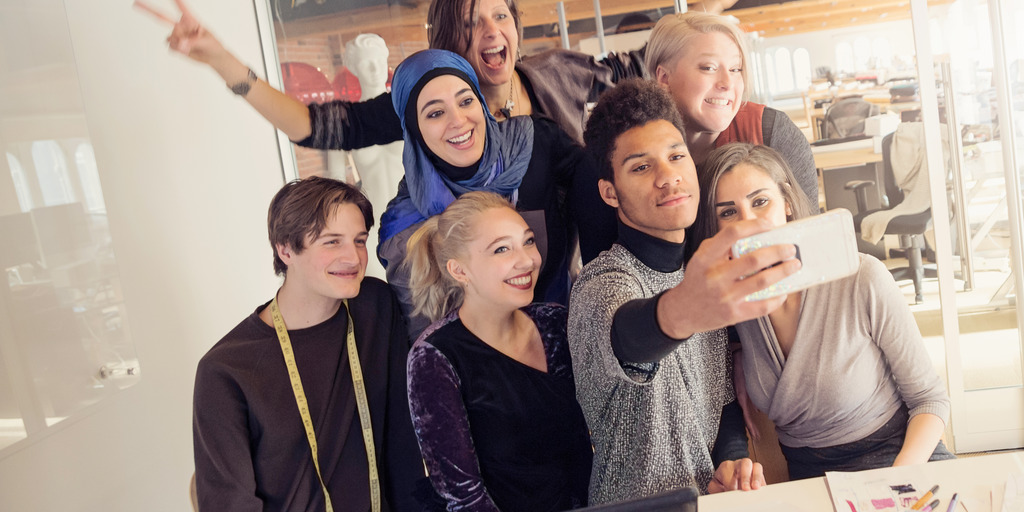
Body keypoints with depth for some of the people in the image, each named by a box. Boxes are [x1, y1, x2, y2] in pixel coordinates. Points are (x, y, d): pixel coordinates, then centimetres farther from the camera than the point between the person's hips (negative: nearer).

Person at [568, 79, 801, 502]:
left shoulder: (700, 275, 7)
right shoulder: (603, 284, -16)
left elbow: (722, 393, 12)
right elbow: (624, 337, -39)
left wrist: (732, 459, -5)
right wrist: (676, 313, -58)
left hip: (710, 493, 4)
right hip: (640, 503, -4)